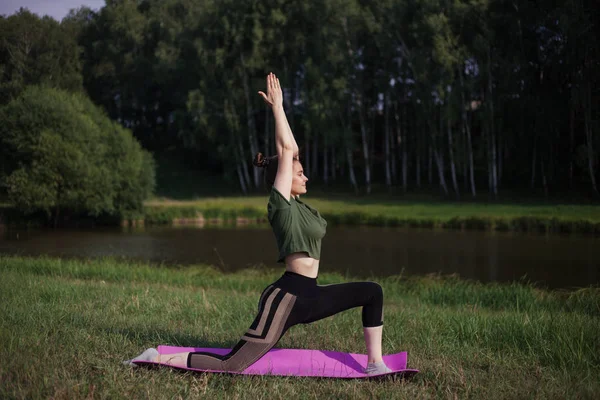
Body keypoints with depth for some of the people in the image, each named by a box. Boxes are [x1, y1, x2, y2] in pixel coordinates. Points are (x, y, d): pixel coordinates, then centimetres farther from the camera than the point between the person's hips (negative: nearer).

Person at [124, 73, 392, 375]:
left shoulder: (297, 205, 13)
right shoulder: (280, 205, -9)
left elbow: (292, 151, 16)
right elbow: (285, 150, -12)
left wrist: (279, 108, 16)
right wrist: (277, 107, -6)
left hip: (308, 296, 10)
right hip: (285, 297, -10)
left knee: (372, 292, 9)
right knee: (233, 365, -11)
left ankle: (375, 364, 8)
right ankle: (159, 359, -1)